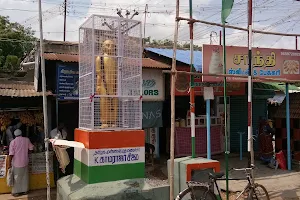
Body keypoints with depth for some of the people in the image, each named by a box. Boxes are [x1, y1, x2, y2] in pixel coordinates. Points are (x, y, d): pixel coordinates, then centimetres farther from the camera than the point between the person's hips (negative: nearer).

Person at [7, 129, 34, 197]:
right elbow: (31, 148, 10)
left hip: (17, 163, -3)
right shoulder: (26, 140, -1)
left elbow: (11, 154, -13)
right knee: (25, 177, 14)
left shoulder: (13, 142, -10)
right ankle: (25, 190, 23)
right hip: (25, 162, 3)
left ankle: (16, 192, 15)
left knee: (17, 178, 8)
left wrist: (9, 163, -7)